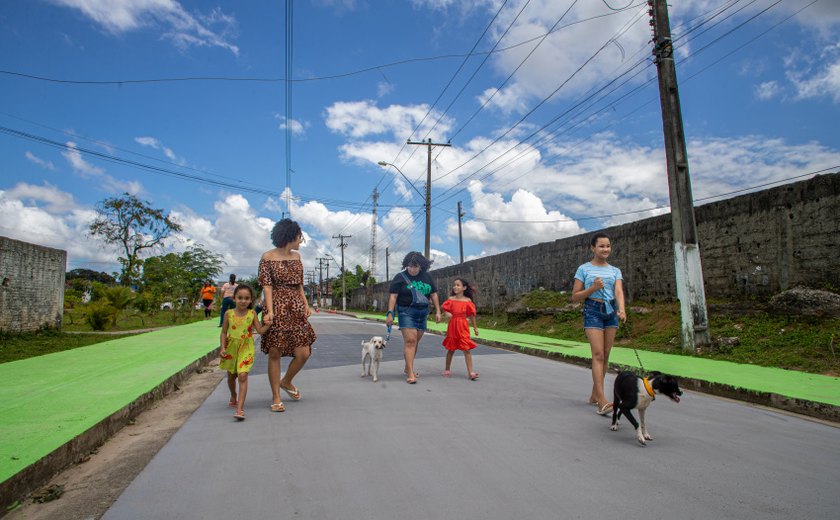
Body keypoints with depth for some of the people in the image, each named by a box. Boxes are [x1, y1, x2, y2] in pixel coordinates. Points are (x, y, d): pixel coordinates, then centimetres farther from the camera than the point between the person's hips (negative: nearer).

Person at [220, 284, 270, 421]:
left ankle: (240, 408, -16)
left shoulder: (252, 314, -5)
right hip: (231, 348, 2)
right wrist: (223, 348, -5)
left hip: (246, 348, -2)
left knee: (243, 376, -16)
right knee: (231, 376, 20)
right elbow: (224, 332, 3)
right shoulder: (229, 314, -4)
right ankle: (233, 396, 49)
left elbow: (260, 330, -4)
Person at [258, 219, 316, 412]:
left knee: (303, 353, 0)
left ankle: (286, 381, 27)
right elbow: (267, 286, -7)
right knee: (275, 353, -1)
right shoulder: (267, 257, -2)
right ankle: (276, 397, 13)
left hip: (296, 309, 5)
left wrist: (306, 305, 5)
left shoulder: (296, 256, 13)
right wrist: (270, 310, -17)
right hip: (277, 309, -5)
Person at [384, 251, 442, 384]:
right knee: (410, 341, -14)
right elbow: (393, 296, -8)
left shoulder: (427, 277, 9)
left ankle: (407, 368, 25)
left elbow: (433, 294, 12)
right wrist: (390, 313, -16)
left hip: (422, 313, 5)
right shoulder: (400, 277, -4)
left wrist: (438, 311, 6)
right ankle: (410, 373, -14)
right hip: (406, 312, -5)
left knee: (415, 342, 10)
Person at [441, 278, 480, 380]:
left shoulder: (468, 300, 0)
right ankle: (447, 370, 26)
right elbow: (445, 310, 5)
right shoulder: (451, 299, 2)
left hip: (463, 326, -1)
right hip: (452, 326, 1)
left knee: (466, 349, -5)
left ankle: (470, 372, -3)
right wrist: (447, 314, -19)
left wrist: (475, 327, 9)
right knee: (451, 349, 11)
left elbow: (471, 315, 6)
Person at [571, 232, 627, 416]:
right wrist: (593, 288, -13)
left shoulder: (615, 271, 13)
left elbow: (619, 292, -5)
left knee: (605, 355, 6)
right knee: (598, 354, -14)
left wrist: (621, 309, -25)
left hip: (611, 311, 4)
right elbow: (574, 297, 2)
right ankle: (602, 402, -18)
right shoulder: (584, 269, 4)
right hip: (593, 310, -4)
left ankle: (594, 395, 20)